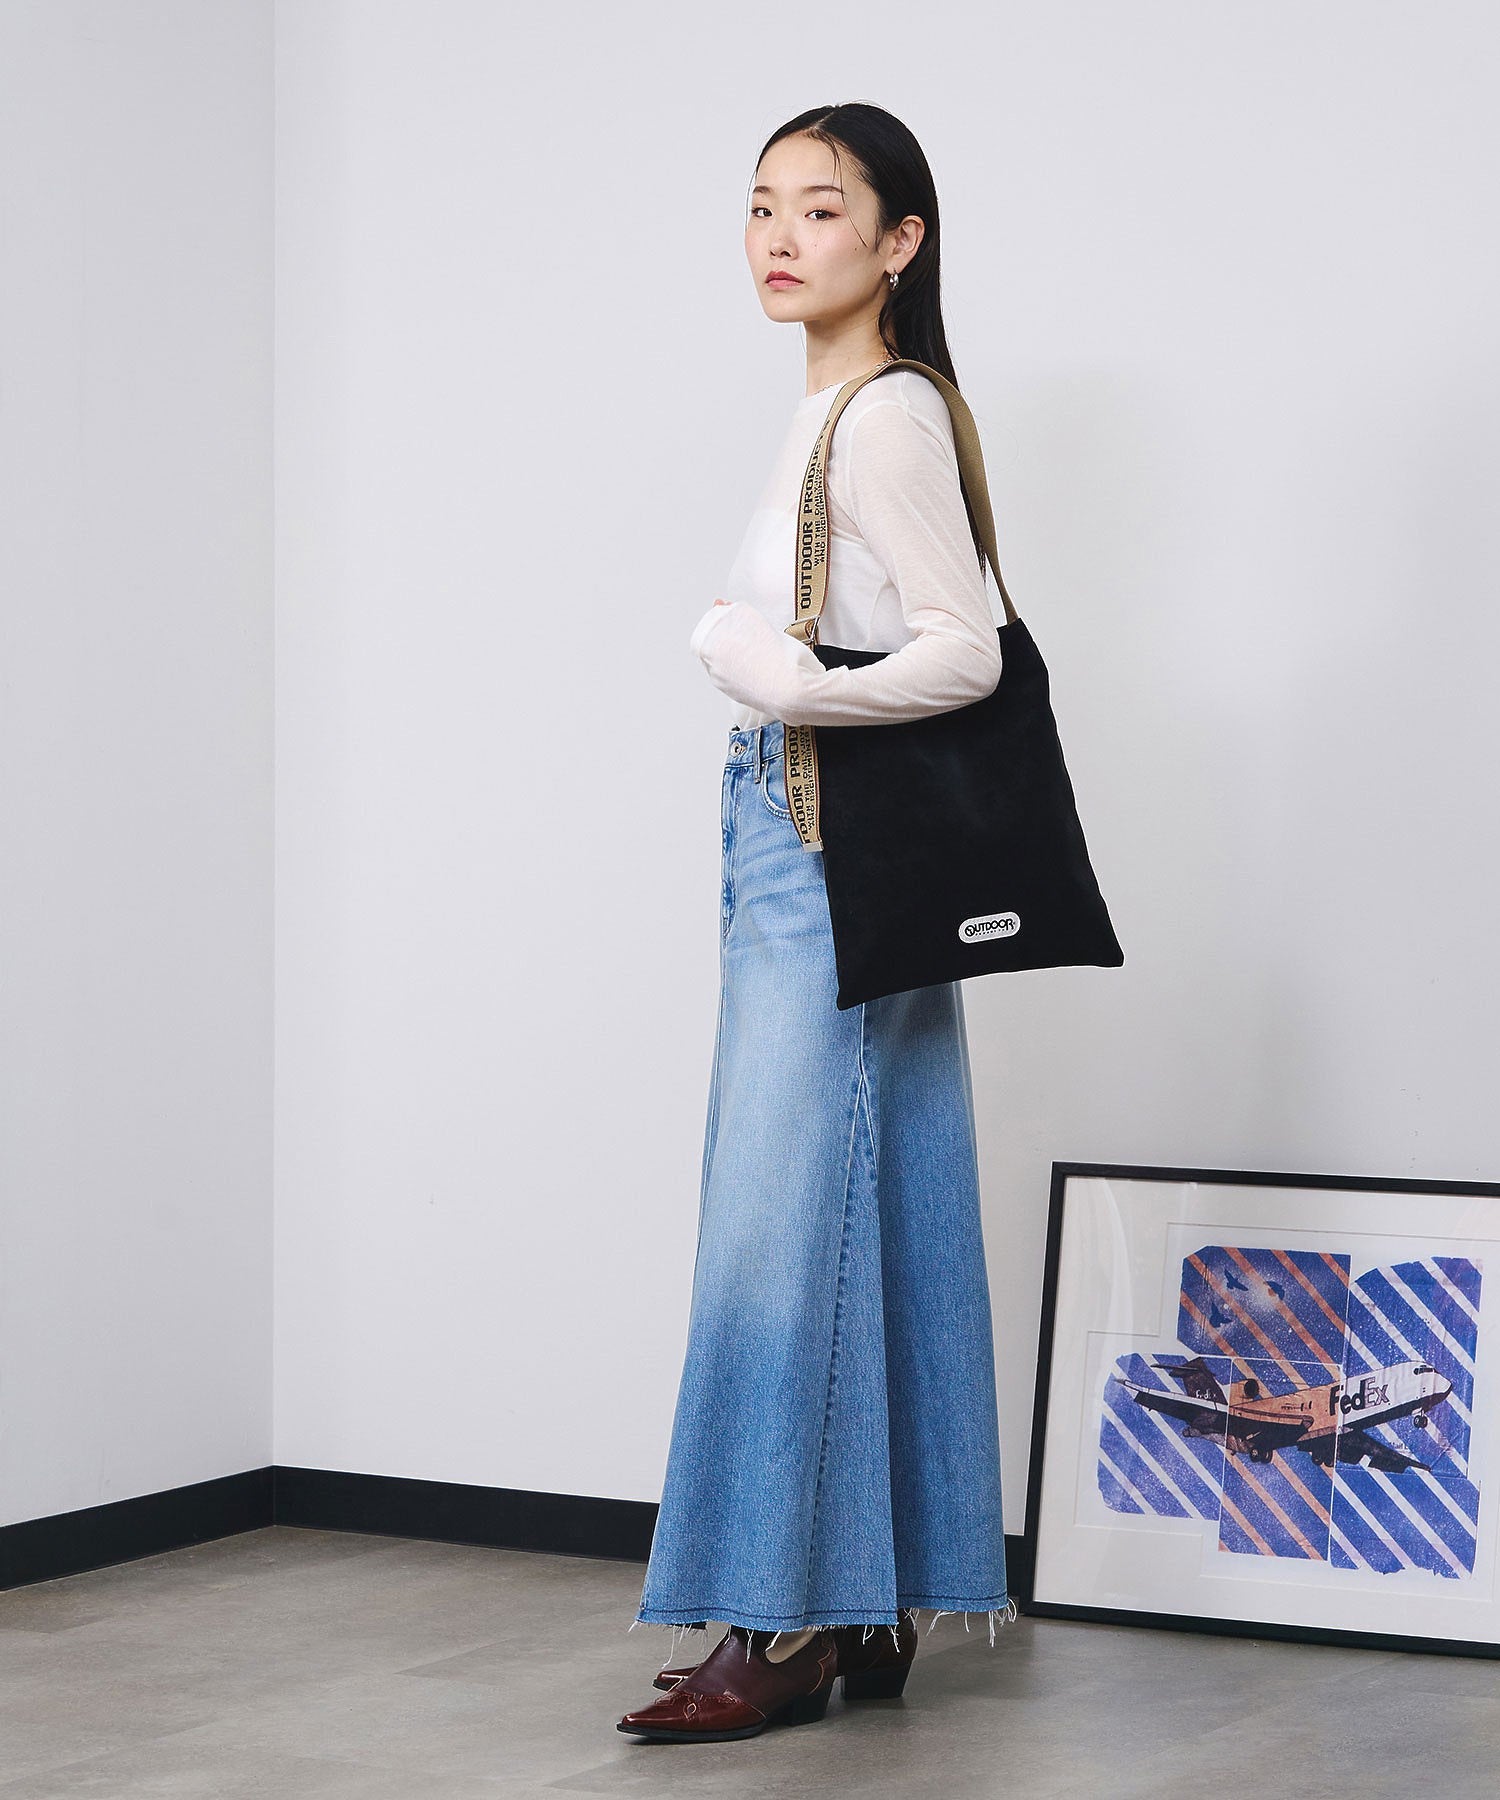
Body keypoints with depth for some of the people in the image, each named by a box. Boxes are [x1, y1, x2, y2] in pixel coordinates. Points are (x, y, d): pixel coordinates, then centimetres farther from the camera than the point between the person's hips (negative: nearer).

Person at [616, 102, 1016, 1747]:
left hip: (835, 853, -10)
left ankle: (781, 1624, -3)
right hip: (793, 839, 10)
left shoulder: (886, 416, -12)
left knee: (782, 1225, -8)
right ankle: (869, 1613, 16)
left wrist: (773, 677, -20)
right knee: (868, 1221, 10)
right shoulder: (830, 416, 16)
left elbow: (962, 652, -18)